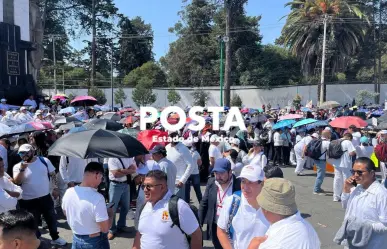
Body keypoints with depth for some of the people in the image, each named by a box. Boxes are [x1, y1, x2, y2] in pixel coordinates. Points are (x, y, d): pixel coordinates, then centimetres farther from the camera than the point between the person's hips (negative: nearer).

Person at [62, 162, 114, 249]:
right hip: (95, 242, -5)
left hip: (76, 239, 5)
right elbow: (105, 229, -25)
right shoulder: (97, 198, -31)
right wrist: (110, 214, -8)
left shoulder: (68, 192, -11)